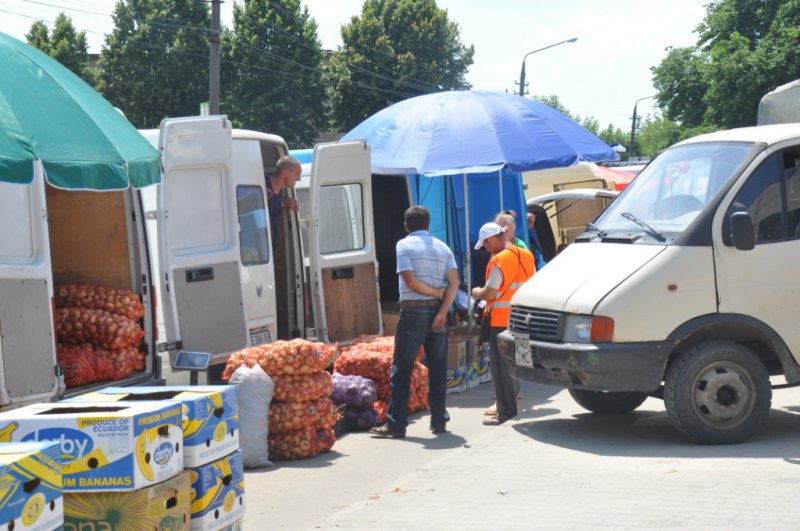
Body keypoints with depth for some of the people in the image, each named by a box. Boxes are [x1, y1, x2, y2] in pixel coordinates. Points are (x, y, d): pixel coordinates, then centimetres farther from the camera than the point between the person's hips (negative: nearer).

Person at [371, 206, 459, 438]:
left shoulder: (404, 245, -3)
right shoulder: (442, 247, 10)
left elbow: (410, 281, -13)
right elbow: (454, 283, -2)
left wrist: (437, 293, -1)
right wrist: (442, 312, -8)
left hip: (413, 311, -4)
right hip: (437, 310, 5)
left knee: (402, 370, -2)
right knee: (438, 369, 9)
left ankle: (396, 424, -4)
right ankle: (439, 421, 12)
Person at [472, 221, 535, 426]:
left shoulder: (500, 260, -17)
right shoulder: (525, 256, 10)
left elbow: (489, 294, -20)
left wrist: (476, 292, 2)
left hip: (501, 321, -9)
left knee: (500, 367, -5)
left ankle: (506, 412, -6)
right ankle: (512, 404, 26)